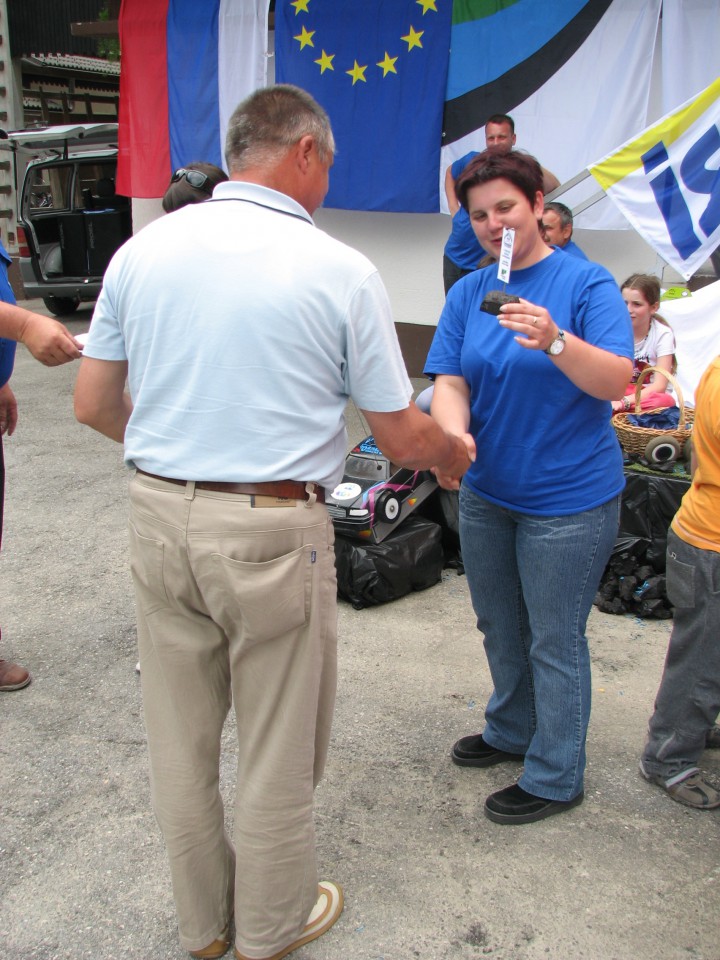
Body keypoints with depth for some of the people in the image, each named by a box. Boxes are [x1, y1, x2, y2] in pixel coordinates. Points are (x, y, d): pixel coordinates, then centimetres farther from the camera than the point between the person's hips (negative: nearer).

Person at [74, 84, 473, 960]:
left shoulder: (141, 250, 2)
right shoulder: (339, 271, -10)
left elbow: (93, 404, 6)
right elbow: (402, 438, -5)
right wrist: (453, 454, 18)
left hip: (158, 517, 5)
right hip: (271, 533, -4)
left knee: (179, 737, 19)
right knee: (276, 747, 15)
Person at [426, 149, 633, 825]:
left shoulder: (586, 282, -11)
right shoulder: (468, 293, 4)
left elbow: (617, 381, -20)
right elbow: (450, 382, -2)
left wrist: (554, 341, -37)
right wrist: (455, 436, -23)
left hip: (569, 497, -5)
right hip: (486, 491, 6)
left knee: (554, 641, 5)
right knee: (498, 627, 20)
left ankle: (555, 777, 23)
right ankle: (511, 731, 43)